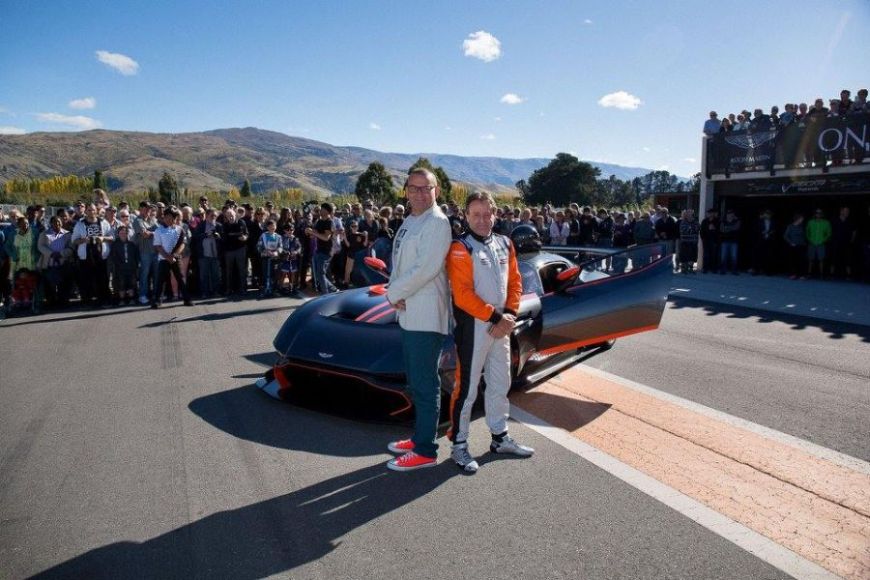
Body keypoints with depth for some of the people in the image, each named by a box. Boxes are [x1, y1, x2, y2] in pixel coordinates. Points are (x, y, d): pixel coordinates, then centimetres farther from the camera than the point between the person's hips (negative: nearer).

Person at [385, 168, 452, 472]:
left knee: (425, 384, -2)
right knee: (416, 382, 19)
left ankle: (425, 451, 7)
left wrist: (394, 293, -11)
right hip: (408, 313, 9)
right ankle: (420, 436, 33)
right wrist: (394, 291, -4)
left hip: (426, 316, -9)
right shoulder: (408, 222, 16)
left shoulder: (437, 223, -12)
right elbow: (398, 263, 15)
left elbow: (425, 269, -21)